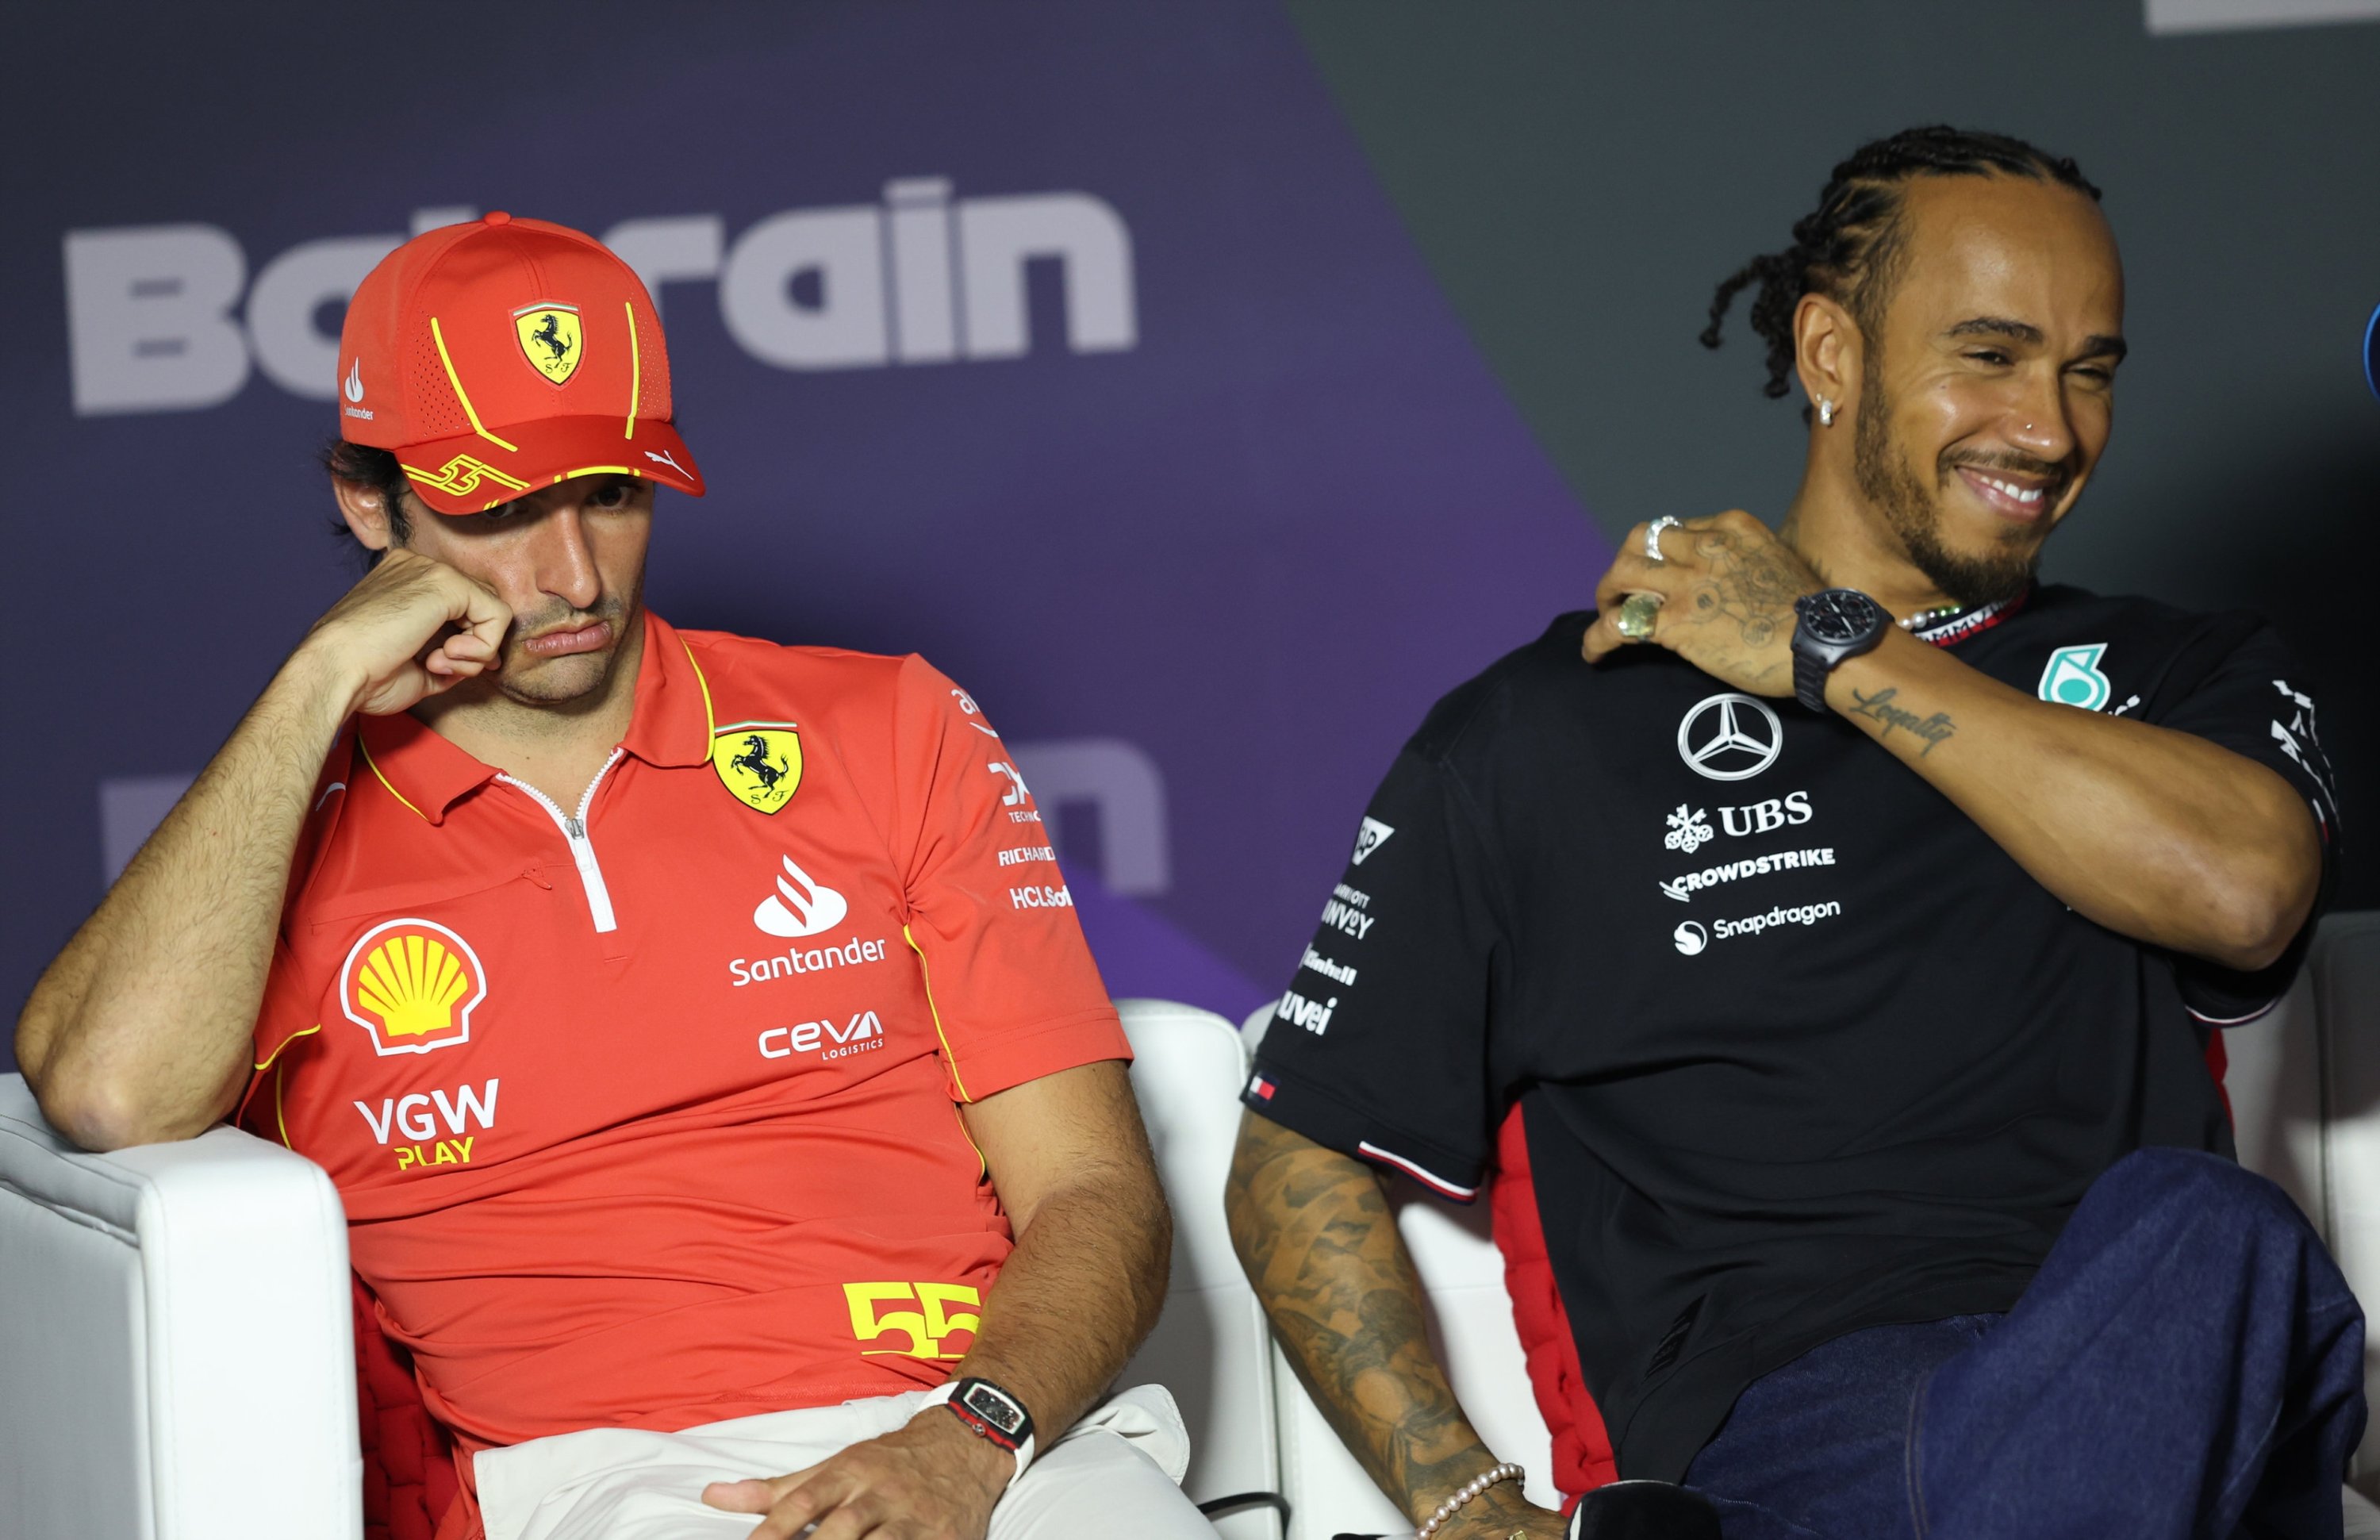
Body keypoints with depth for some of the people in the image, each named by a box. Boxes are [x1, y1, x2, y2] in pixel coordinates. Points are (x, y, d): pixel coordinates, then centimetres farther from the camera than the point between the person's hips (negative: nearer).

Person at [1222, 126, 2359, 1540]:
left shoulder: (2182, 678, 23)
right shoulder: (1548, 732, 17)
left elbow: (2247, 888, -3)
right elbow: (1302, 1166, 17)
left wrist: (1836, 649, 3)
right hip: (1795, 1411, -3)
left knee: (2192, 1235, -37)